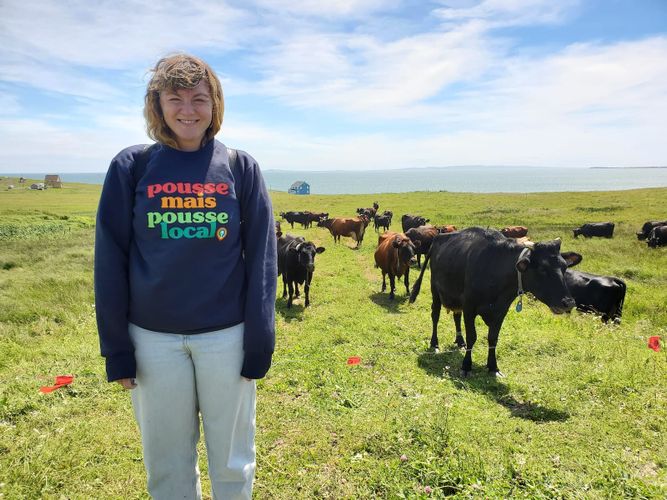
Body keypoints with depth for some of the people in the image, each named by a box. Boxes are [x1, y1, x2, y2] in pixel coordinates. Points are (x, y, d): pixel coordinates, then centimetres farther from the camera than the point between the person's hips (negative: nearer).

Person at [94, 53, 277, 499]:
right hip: (152, 338, 1)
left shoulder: (241, 168, -1)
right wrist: (116, 346, -1)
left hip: (227, 335, 0)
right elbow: (111, 260, 1)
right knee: (167, 463, 16)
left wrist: (260, 342, -5)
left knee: (232, 460, 14)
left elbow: (261, 258, -2)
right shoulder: (131, 167, -1)